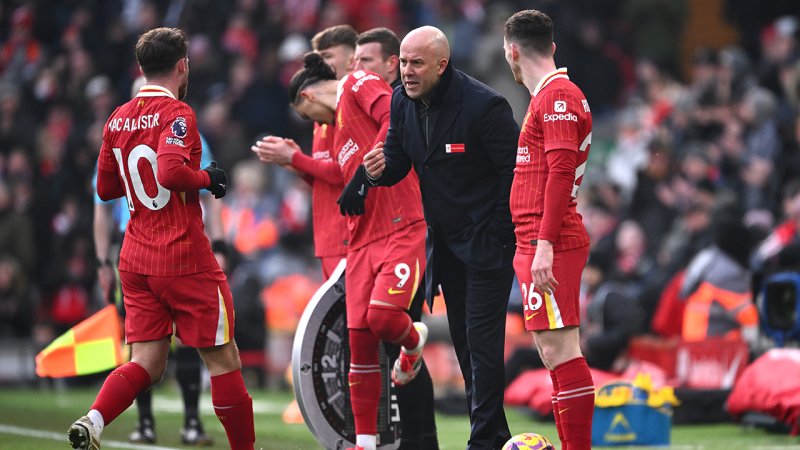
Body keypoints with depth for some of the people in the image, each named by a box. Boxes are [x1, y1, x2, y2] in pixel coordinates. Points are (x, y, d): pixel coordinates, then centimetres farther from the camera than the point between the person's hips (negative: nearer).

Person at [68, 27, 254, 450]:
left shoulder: (118, 119, 9)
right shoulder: (176, 113, -12)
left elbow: (106, 187, 16)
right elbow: (172, 173, -27)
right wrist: (207, 178, -10)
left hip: (136, 258, 7)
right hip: (185, 258, -7)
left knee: (146, 364, 5)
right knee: (223, 359, 5)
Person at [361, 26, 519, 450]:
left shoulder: (483, 105, -21)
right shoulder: (402, 101, 0)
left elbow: (515, 172, -16)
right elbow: (398, 159, 9)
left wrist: (495, 235, -14)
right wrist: (381, 169, -15)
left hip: (486, 240, -8)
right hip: (443, 238, 8)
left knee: (482, 339, -10)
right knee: (463, 338, 12)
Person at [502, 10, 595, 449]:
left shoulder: (557, 95, -11)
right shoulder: (549, 94, 20)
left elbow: (561, 170, -19)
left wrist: (545, 243, -24)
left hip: (550, 245, -10)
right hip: (538, 244, 10)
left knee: (560, 351, -12)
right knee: (557, 354, 10)